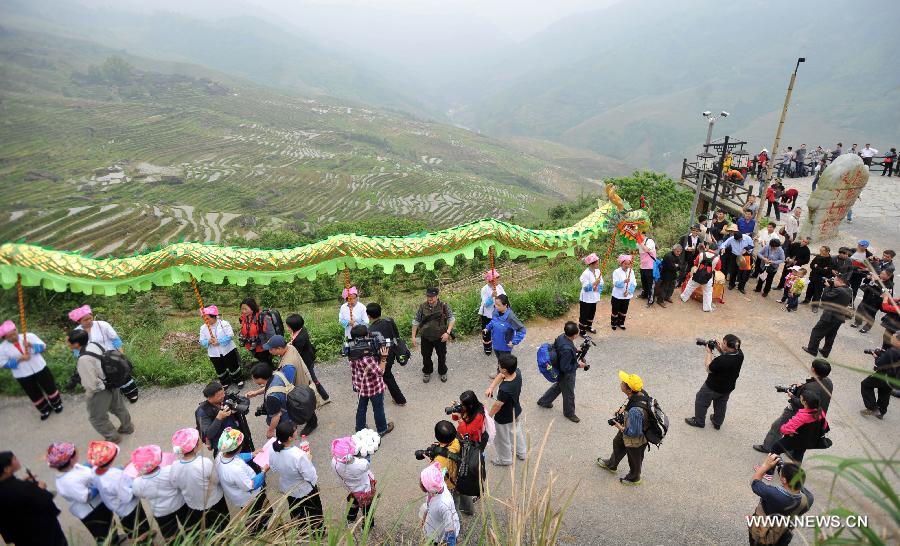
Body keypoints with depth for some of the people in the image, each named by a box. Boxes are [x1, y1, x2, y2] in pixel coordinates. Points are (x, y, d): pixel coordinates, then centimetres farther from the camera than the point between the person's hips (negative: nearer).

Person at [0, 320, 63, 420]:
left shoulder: (29, 336, -7)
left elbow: (43, 346, -7)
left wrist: (31, 346, -26)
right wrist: (20, 359, -20)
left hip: (40, 368, 0)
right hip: (22, 375, 1)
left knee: (50, 387, 11)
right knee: (34, 394, 13)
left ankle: (56, 404, 35)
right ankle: (45, 410, 34)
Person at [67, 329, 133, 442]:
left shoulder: (83, 359, -33)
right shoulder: (93, 344, -10)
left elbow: (91, 383, -27)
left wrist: (88, 394, -6)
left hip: (100, 390, -8)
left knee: (97, 418, 17)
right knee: (118, 407, 29)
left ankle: (113, 437, 35)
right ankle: (127, 427, 49)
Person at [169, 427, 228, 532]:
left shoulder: (174, 467, -24)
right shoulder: (206, 463, -37)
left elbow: (177, 486, -6)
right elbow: (216, 480, -20)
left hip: (192, 506, 3)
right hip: (214, 503, -3)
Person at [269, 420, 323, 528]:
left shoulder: (273, 451, -24)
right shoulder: (299, 456, -42)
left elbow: (274, 467, -4)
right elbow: (310, 476, -30)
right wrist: (308, 460, -17)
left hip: (287, 489, 5)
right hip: (305, 490, -5)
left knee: (296, 513, 33)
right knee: (314, 513, 26)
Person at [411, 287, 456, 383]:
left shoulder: (444, 306, -13)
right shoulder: (422, 307, -9)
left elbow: (452, 319, -11)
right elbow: (415, 322, -2)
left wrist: (447, 332, -23)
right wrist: (413, 337, -3)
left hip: (440, 337, -1)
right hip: (426, 337, 1)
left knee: (442, 356, 17)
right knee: (426, 356, 15)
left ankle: (442, 372, 41)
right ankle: (427, 372, 41)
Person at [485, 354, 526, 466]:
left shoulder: (505, 390, -43)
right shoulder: (517, 373, -23)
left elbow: (497, 405, -26)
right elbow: (500, 376, -6)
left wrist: (489, 416, -7)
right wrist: (491, 387, -19)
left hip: (505, 419, -7)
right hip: (516, 411, 7)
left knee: (502, 439, 23)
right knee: (516, 431, 33)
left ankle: (505, 459, 49)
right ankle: (522, 452, 57)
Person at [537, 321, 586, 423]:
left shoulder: (561, 336, -16)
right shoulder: (567, 349, -41)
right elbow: (565, 368, -32)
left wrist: (575, 350, 1)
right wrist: (578, 365, -17)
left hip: (559, 369, 8)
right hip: (566, 374, -8)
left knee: (558, 386, 33)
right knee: (569, 394, 19)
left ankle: (543, 401, 51)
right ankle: (569, 413, 45)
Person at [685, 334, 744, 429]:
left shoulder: (721, 360, -40)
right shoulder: (739, 354, -19)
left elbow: (708, 368, -22)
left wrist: (709, 353, -16)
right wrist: (720, 350, -9)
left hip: (714, 388, -7)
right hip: (728, 387, 7)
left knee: (701, 401, 19)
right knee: (721, 404, 29)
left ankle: (699, 421, 37)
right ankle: (717, 423, 50)